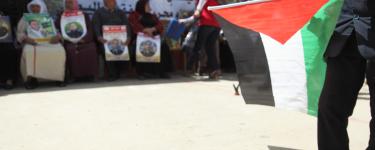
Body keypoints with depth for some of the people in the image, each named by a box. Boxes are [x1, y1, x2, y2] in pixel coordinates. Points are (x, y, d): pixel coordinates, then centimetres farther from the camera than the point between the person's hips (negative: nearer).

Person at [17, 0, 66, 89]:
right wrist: (26, 39, -14)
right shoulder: (25, 19, 19)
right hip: (32, 43, -1)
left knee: (60, 51, -32)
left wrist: (57, 37, -10)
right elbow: (20, 33, 10)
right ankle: (32, 79, -29)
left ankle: (59, 77, -20)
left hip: (48, 42, 1)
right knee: (29, 52, -38)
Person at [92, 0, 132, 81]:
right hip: (105, 39, -2)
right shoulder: (98, 12, 17)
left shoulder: (120, 13, 24)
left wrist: (128, 37, -11)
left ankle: (118, 72, -3)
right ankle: (113, 74, -19)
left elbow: (127, 25, 9)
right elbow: (96, 26, 1)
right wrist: (99, 37, -20)